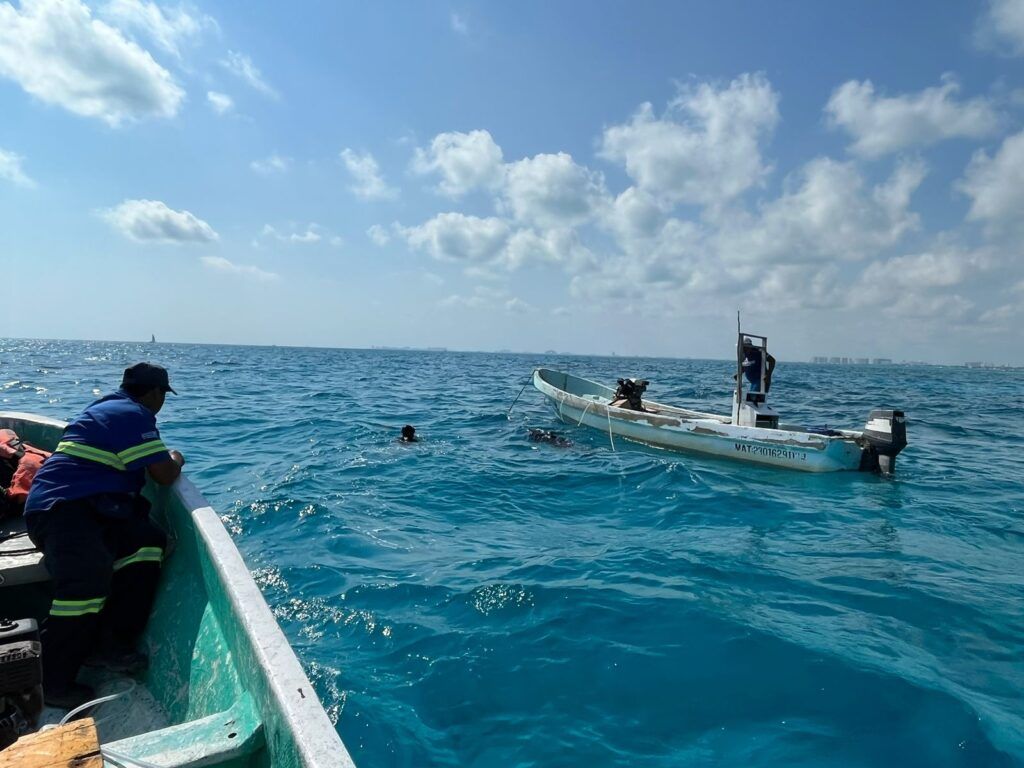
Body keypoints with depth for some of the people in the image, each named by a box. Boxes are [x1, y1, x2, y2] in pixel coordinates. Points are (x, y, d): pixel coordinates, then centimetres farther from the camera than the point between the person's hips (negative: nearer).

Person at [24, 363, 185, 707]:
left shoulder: (109, 408, 21)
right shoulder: (135, 415, -11)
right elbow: (165, 475, -13)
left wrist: (161, 458, 29)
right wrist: (176, 459, 7)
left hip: (82, 507, 11)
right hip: (62, 509, -11)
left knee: (148, 541, -1)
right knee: (88, 578, -25)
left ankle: (111, 644, -1)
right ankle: (51, 685, -14)